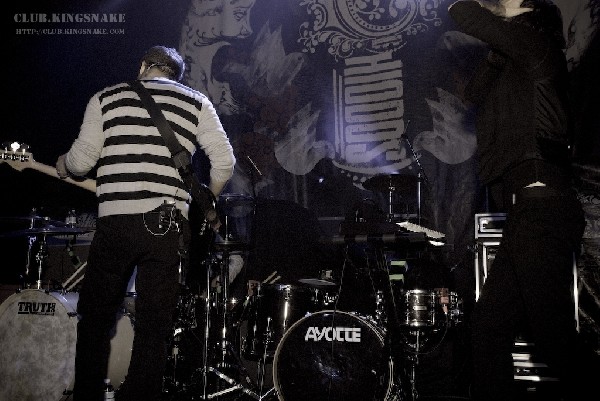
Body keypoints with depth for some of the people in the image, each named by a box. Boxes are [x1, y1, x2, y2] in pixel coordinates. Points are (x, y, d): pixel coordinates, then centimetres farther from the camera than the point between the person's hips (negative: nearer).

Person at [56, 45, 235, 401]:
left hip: (116, 223, 0)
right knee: (154, 331, 7)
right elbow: (225, 161, 4)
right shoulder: (197, 102, 13)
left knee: (95, 320, 16)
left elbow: (82, 160, 5)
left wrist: (62, 166, 27)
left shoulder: (108, 97, 12)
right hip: (169, 225, 1)